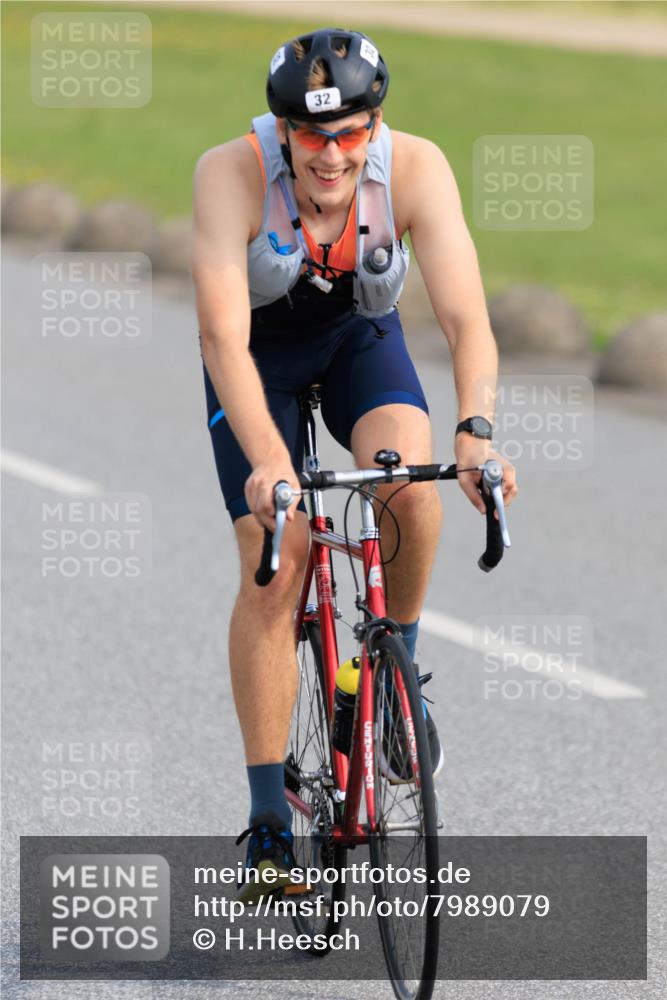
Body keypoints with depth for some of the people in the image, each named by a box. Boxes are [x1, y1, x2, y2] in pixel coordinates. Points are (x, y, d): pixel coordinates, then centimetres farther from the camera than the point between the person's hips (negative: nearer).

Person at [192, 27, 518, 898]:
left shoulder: (415, 167, -30)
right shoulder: (233, 175, -34)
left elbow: (466, 317, -37)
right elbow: (223, 335, -41)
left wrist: (476, 431, -54)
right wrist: (268, 463, -55)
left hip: (360, 334, 1)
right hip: (260, 347, -1)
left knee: (408, 476, -30)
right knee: (273, 566, -12)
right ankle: (268, 820, -4)